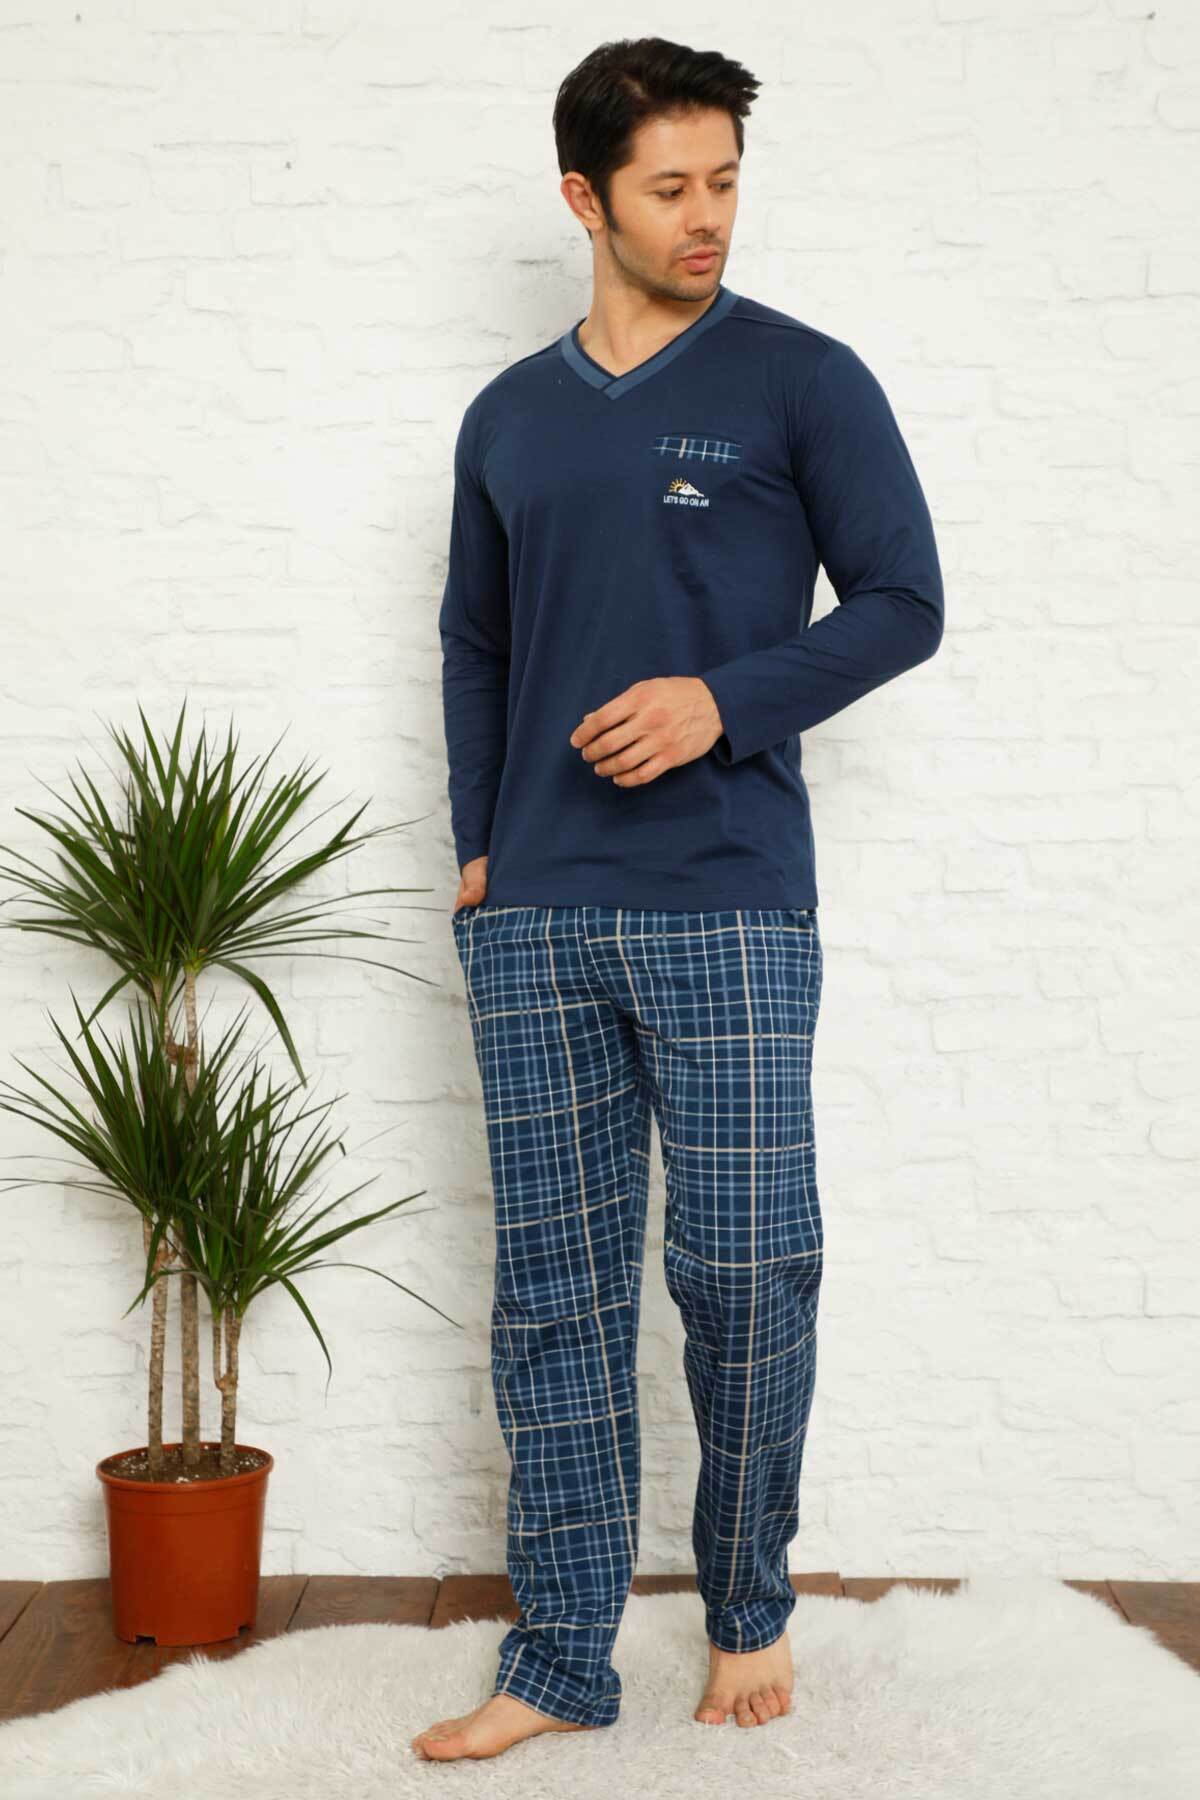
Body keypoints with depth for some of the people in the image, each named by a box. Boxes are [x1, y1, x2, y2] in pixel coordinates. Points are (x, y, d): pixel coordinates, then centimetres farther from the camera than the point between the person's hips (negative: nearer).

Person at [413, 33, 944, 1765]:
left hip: (729, 908, -3)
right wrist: (476, 842, 9)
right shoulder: (509, 418, 14)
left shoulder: (802, 379, 3)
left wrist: (724, 699, -13)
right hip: (534, 921, 4)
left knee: (743, 1275, 0)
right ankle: (560, 1663, 15)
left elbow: (903, 602, 0)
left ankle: (750, 1606, 24)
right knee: (554, 1292, 5)